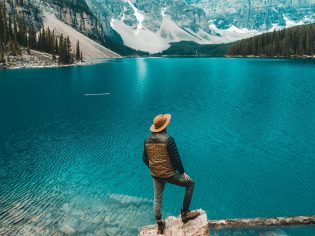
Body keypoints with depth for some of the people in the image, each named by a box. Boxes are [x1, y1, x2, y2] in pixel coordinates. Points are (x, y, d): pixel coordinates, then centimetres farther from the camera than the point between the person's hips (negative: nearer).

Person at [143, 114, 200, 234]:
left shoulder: (147, 140, -1)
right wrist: (182, 172, -3)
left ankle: (159, 225, 35)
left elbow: (145, 159, 8)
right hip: (169, 174, -6)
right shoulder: (168, 139, -19)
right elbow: (176, 159, -17)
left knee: (157, 199, 21)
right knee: (190, 183, 14)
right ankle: (185, 213, 17)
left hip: (155, 175, 6)